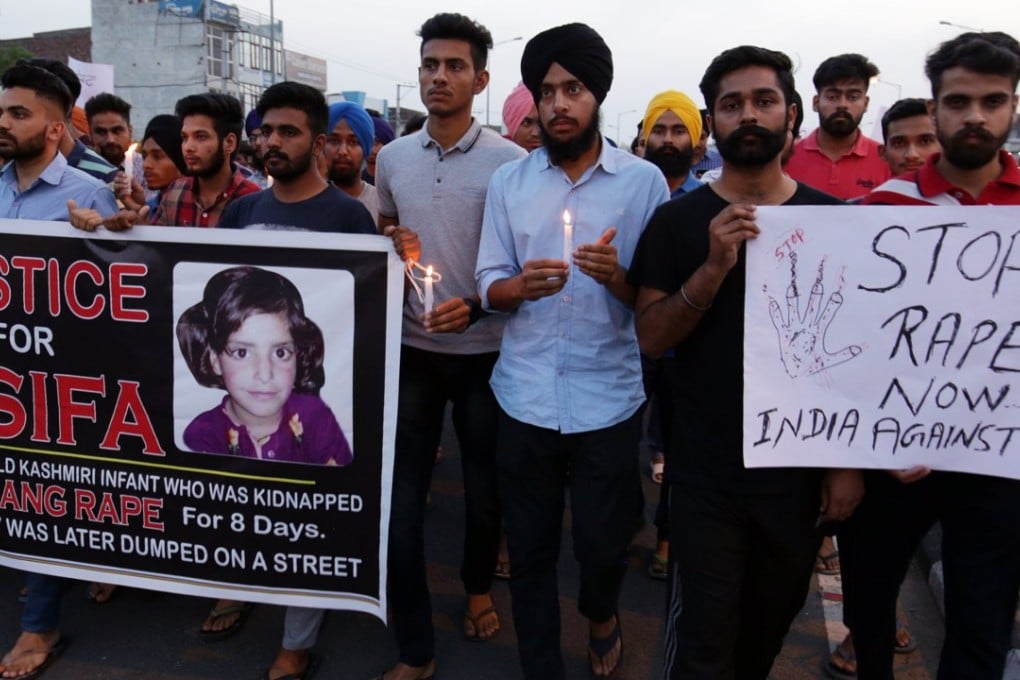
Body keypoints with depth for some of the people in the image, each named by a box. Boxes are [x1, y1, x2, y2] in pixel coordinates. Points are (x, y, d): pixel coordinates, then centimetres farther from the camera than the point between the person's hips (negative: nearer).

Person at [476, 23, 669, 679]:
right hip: (525, 397, 2)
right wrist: (522, 285, -18)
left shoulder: (644, 180, -2)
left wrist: (617, 278, -22)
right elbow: (489, 286, 4)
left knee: (603, 543, 11)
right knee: (530, 550, 11)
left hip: (608, 398, -1)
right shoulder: (508, 181, 5)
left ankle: (601, 613, 46)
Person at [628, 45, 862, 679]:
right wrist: (713, 267, -22)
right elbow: (650, 338, -8)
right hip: (705, 471, -2)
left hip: (801, 469, 2)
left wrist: (850, 461, -1)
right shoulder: (678, 220, -3)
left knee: (773, 620, 19)